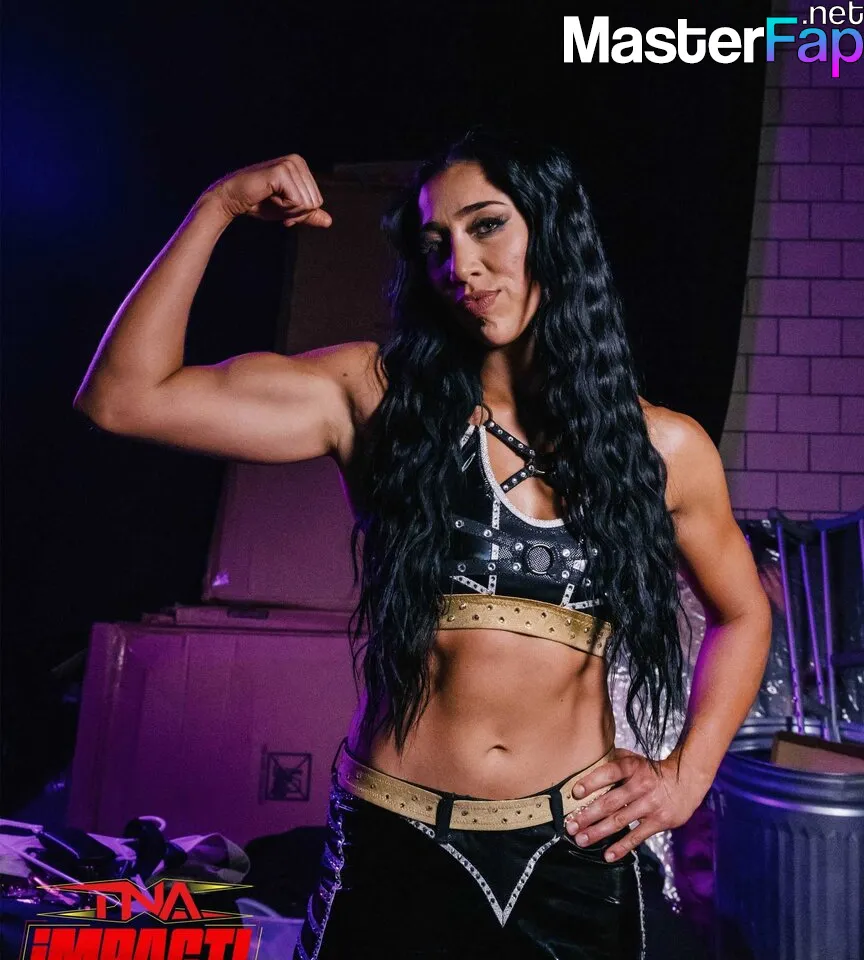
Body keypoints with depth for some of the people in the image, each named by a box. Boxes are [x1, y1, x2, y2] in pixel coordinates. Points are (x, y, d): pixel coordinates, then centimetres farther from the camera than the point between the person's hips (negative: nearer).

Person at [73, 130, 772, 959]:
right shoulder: (374, 399, -7)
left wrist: (686, 777, 4)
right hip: (392, 850, -2)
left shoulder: (663, 448, -2)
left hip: (575, 859, 3)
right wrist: (218, 206, -15)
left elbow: (743, 612, 14)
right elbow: (123, 397, -13)